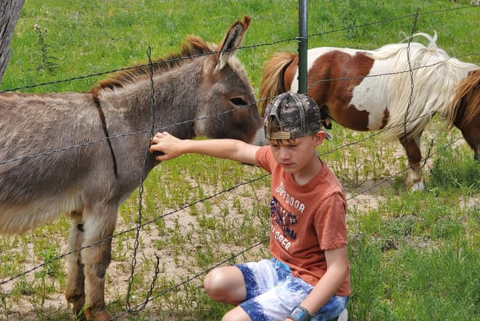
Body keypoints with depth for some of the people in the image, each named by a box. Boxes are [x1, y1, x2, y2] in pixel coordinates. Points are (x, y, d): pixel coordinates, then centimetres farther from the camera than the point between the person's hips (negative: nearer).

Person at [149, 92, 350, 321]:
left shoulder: (328, 197, -28)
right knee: (216, 283, -3)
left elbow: (338, 269, -27)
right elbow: (238, 149, 11)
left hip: (316, 286, -8)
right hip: (282, 268, 8)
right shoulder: (279, 160, -8)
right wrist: (183, 146, 15)